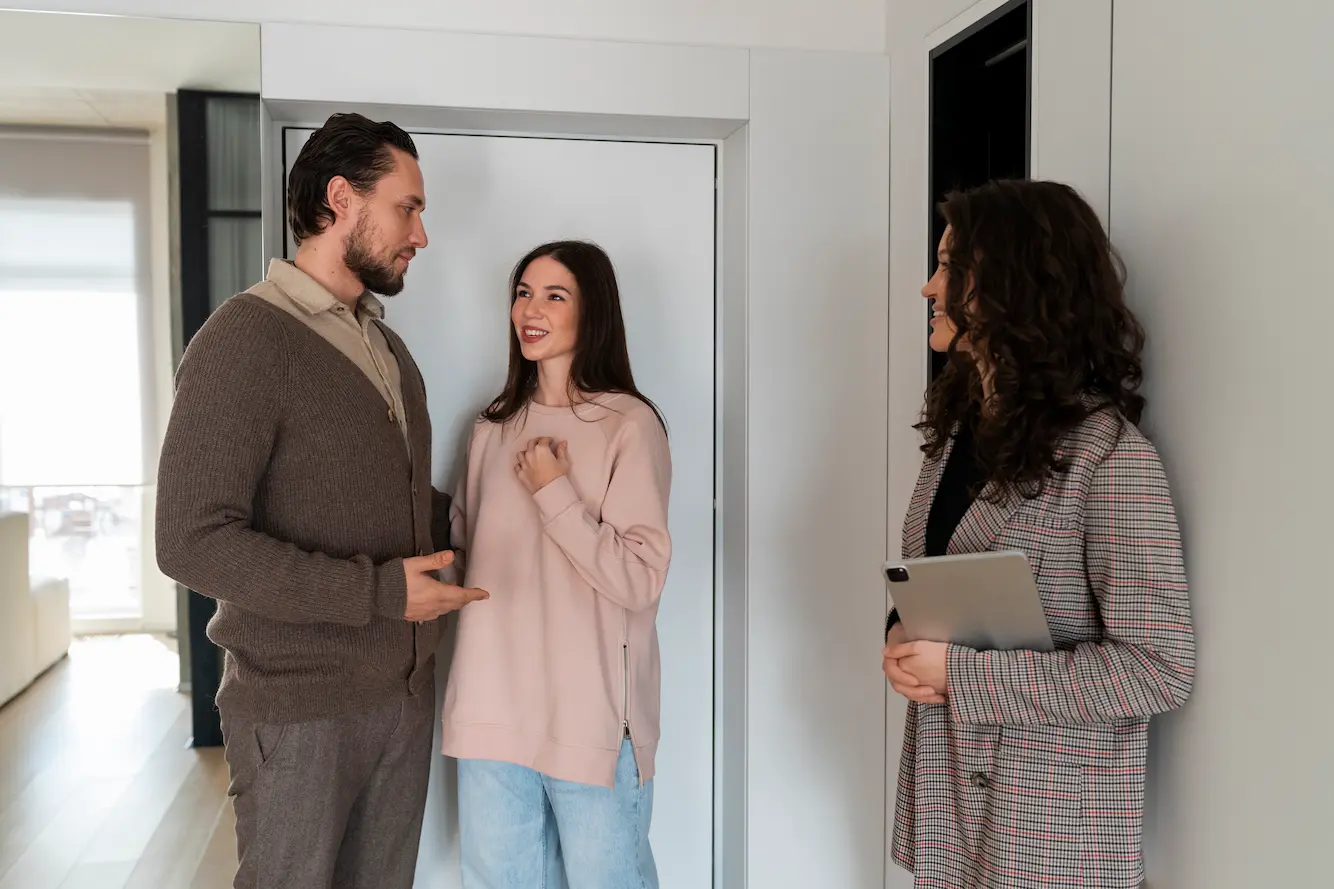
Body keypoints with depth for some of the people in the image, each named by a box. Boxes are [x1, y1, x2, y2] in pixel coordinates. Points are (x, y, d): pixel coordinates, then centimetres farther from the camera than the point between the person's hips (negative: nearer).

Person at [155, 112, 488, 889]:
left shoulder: (390, 349, 11)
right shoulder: (245, 339, -14)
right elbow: (195, 542, -20)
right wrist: (380, 591, -22)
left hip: (406, 691, 7)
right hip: (301, 711, -7)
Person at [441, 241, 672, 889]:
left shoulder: (630, 425, -9)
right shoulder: (493, 427, 10)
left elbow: (640, 579, -15)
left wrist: (553, 490, -13)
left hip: (591, 715, -5)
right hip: (492, 710, 5)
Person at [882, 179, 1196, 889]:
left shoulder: (1106, 451, -18)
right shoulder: (959, 425, 6)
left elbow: (1160, 668, -20)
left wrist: (961, 674, -21)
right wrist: (902, 642, -7)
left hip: (1049, 813, -6)